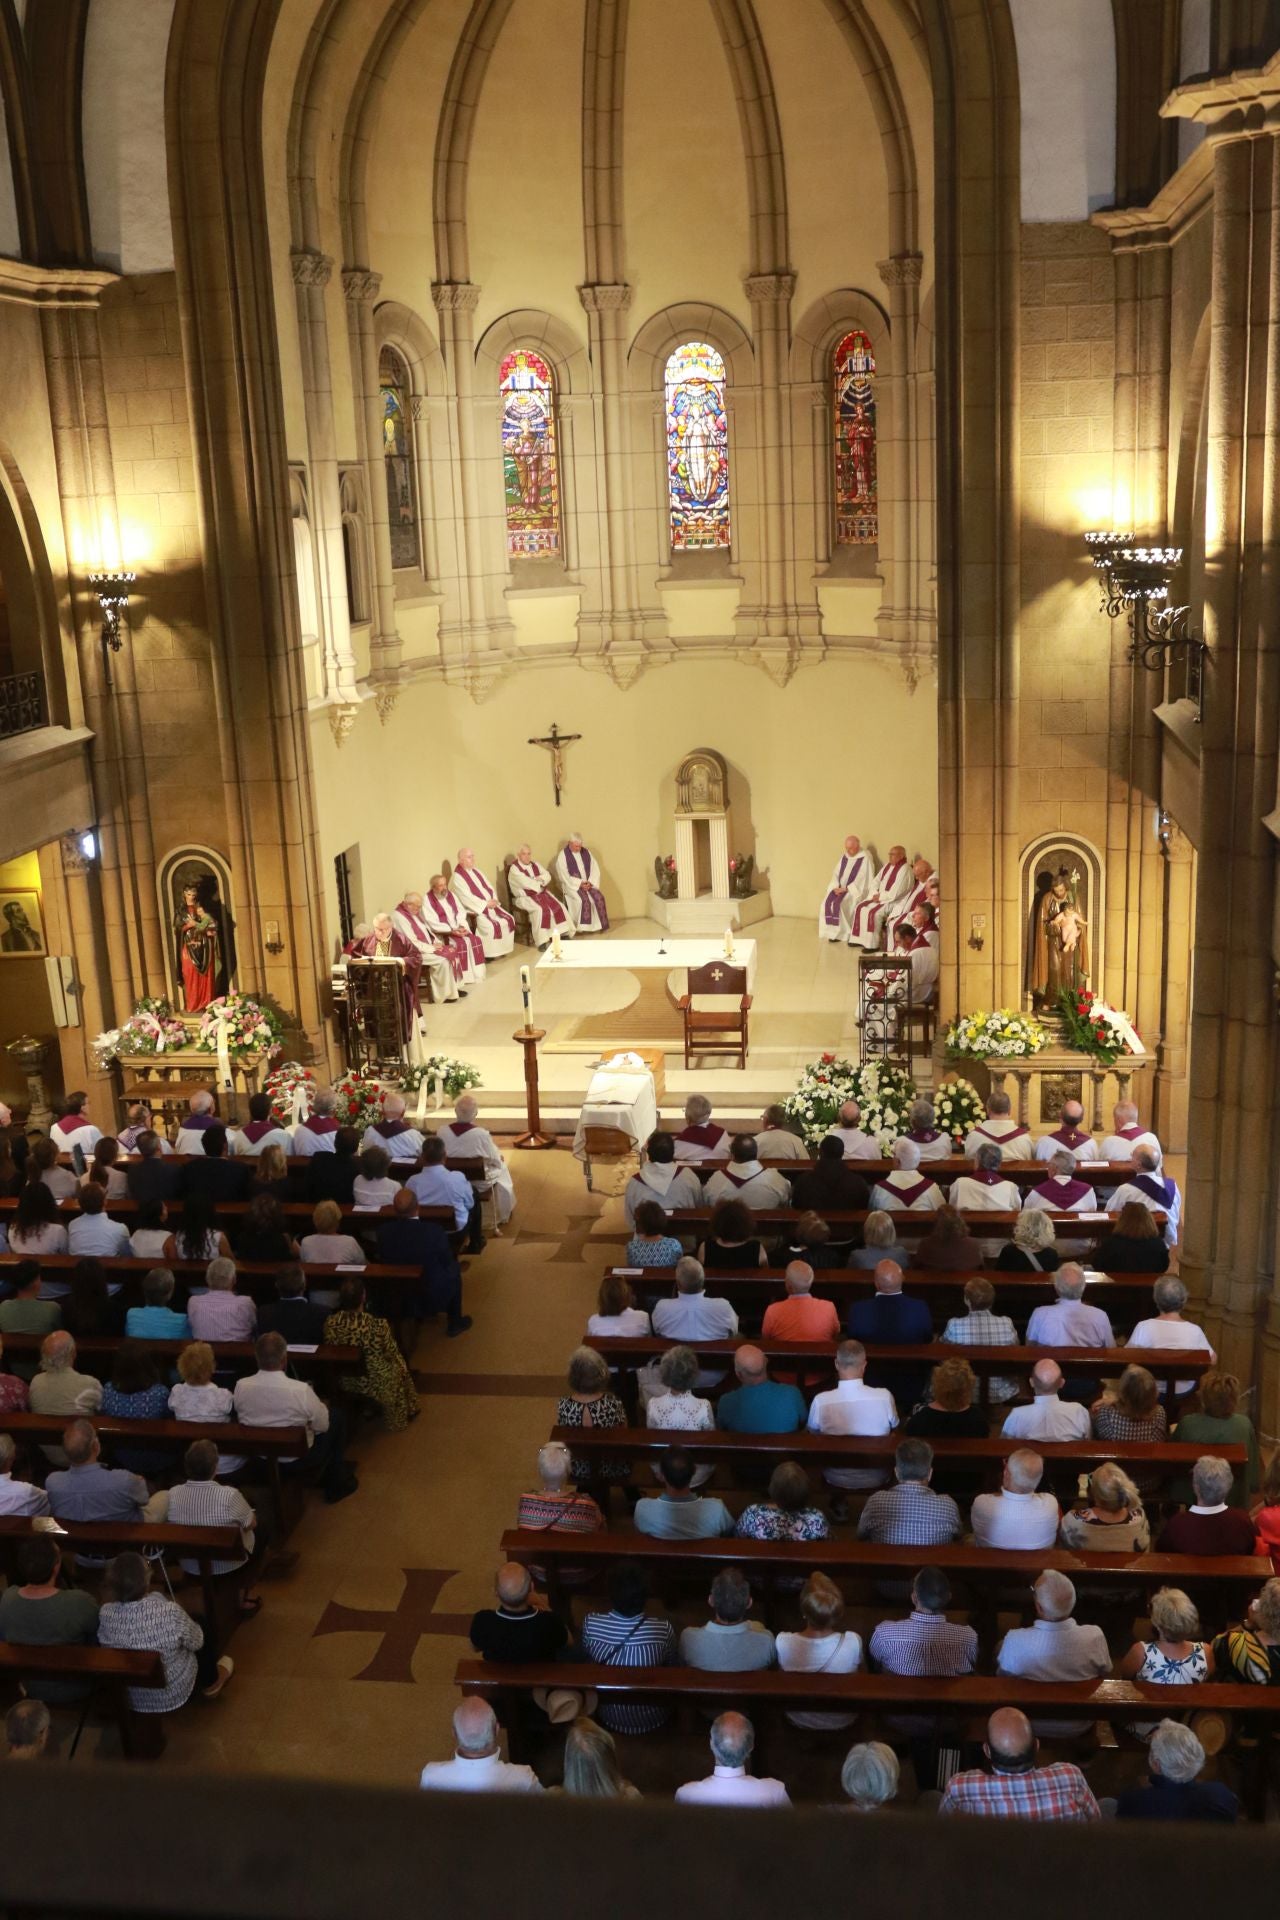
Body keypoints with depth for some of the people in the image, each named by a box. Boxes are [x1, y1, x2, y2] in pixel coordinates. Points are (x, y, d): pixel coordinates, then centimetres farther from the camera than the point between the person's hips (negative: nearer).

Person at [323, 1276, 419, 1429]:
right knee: (398, 1365, 30)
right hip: (375, 1382, -4)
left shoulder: (330, 1323, -22)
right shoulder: (378, 1325, -32)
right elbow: (391, 1354, -14)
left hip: (343, 1382, 4)